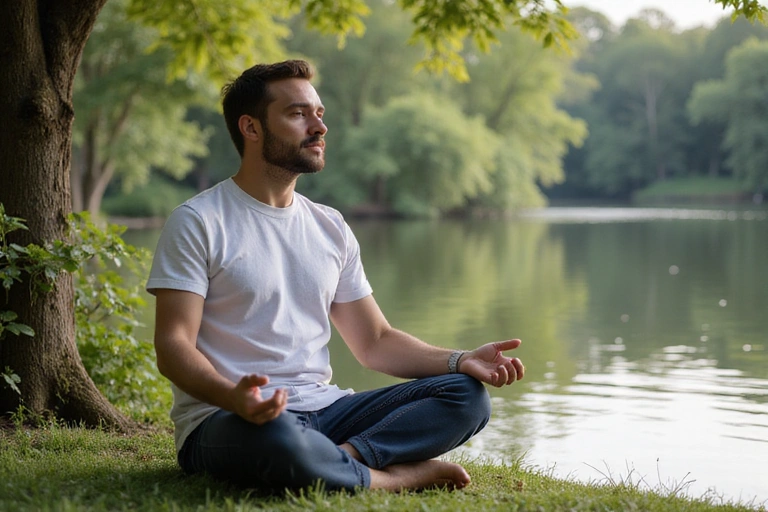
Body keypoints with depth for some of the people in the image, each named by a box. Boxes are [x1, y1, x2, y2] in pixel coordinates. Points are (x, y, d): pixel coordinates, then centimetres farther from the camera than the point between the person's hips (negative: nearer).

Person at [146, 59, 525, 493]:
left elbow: (374, 341, 17)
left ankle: (344, 457, -25)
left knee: (467, 395, -8)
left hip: (322, 409, 6)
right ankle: (398, 476, -16)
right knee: (279, 442, -41)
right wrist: (233, 396, -33)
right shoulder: (198, 222, -4)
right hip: (224, 420, -6)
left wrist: (460, 360, -2)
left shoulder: (331, 227, 16)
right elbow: (173, 345, -11)